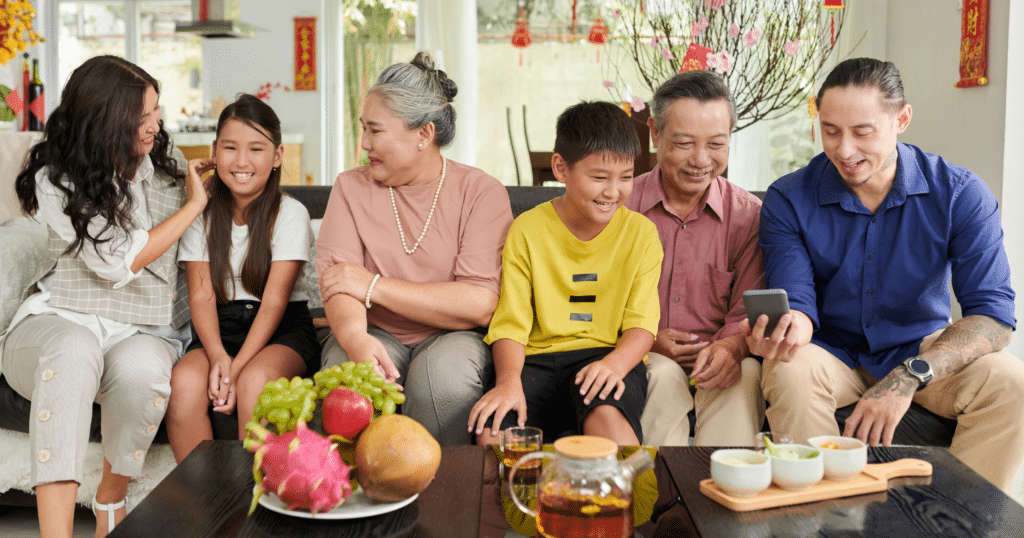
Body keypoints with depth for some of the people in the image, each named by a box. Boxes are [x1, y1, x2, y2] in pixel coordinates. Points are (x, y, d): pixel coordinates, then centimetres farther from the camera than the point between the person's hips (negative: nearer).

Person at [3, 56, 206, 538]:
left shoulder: (169, 163, 10)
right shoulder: (57, 182, -4)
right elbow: (121, 262, -13)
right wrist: (195, 203, -7)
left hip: (147, 333, 2)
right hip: (61, 320, -2)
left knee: (139, 368, -36)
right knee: (73, 352, -40)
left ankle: (111, 498, -11)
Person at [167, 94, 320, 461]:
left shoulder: (290, 214, -4)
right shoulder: (202, 214, 5)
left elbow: (274, 301, -11)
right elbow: (202, 295, -3)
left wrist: (237, 367, -23)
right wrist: (217, 355, -22)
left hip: (282, 328, -2)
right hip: (219, 327, 3)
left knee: (255, 380, -34)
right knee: (184, 381, -28)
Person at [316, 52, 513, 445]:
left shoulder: (482, 191, -4)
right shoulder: (351, 187, 6)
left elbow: (480, 304, -16)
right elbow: (337, 283, -8)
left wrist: (374, 286, -14)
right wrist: (356, 339, -32)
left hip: (451, 336, -1)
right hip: (374, 334, 2)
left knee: (444, 372, -33)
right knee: (347, 370, -30)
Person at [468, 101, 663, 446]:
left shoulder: (640, 233, 6)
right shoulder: (527, 230, 4)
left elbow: (642, 324, 0)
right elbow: (510, 323, 0)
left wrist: (614, 365, -23)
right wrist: (509, 380, -21)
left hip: (608, 356, 0)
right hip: (538, 358, 1)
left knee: (606, 414, -35)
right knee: (491, 430, -28)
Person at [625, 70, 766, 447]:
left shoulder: (748, 214, 3)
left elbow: (748, 311, 1)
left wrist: (730, 347, -23)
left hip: (717, 358, 1)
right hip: (641, 358, 0)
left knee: (744, 374, -31)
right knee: (663, 376, -32)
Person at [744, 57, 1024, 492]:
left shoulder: (960, 194, -10)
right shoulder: (788, 199, -9)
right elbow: (796, 303, -15)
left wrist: (910, 376, -33)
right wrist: (792, 325, -43)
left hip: (923, 351, 1)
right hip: (832, 353, -1)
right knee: (789, 372, -34)